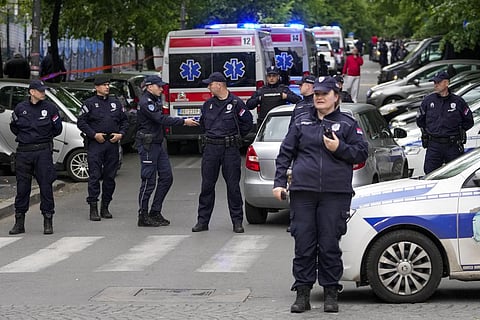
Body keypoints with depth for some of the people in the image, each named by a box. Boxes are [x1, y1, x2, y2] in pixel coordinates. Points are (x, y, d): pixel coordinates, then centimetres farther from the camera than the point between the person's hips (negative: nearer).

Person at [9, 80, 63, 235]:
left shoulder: (50, 107, 1)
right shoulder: (20, 108, 5)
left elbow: (57, 128, 8)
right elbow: (14, 128, 17)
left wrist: (44, 137, 7)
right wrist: (25, 136, 8)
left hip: (43, 151, -2)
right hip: (23, 152, 2)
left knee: (46, 186, -2)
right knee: (22, 186, 5)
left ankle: (48, 222, 5)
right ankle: (19, 222, 12)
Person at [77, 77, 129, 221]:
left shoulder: (116, 103, 15)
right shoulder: (89, 103, 2)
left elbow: (124, 121, 19)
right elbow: (81, 122, -3)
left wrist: (120, 134, 1)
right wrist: (94, 135, -12)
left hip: (112, 144, 5)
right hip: (95, 144, -5)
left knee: (110, 176, 7)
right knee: (94, 176, -9)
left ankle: (105, 208, 16)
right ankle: (93, 208, -8)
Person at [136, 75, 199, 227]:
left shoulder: (155, 100, 16)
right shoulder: (145, 102, -15)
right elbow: (161, 119, -23)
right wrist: (184, 122, -22)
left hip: (157, 144, 10)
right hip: (147, 145, -10)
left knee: (166, 177, 7)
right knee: (149, 181, -6)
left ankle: (155, 212, 13)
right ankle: (143, 217, 0)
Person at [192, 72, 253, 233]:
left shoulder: (236, 103, -4)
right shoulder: (208, 104, 10)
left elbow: (248, 122, 2)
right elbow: (203, 123, 26)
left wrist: (235, 137, 4)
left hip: (230, 149, -4)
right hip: (211, 148, 4)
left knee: (233, 185, 0)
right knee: (207, 185, 4)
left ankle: (237, 221, 6)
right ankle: (203, 221, 9)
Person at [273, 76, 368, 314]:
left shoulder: (347, 124, 9)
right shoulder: (301, 123, 14)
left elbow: (362, 152, 5)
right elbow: (285, 154, 14)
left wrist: (340, 148, -11)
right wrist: (279, 182, 6)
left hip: (335, 194, -2)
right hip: (303, 191, 2)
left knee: (330, 245, -1)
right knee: (303, 244, 1)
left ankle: (331, 293, 7)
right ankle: (302, 293, 7)